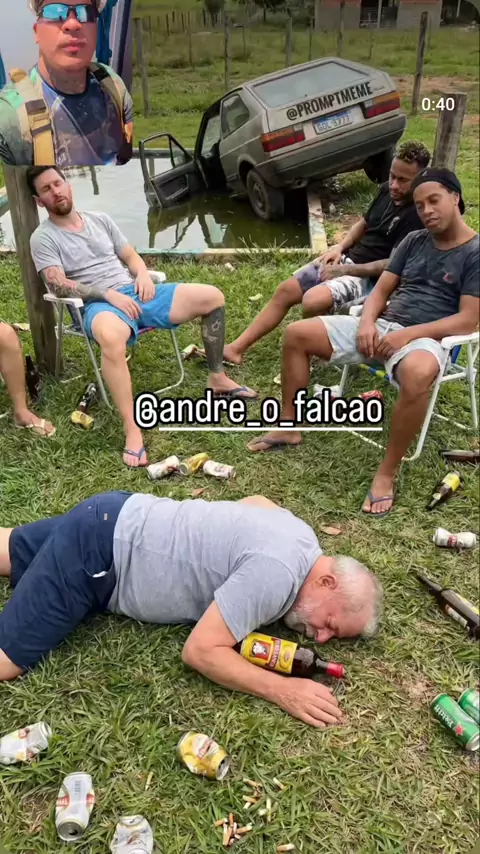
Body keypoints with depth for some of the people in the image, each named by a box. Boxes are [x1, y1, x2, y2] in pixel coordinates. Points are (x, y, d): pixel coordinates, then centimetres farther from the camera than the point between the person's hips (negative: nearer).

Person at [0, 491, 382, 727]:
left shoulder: (299, 533, 1)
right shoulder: (277, 573, -28)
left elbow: (256, 500, 22)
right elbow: (200, 651, -26)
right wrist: (281, 689, -27)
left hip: (117, 520, 9)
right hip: (99, 550, -9)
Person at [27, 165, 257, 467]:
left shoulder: (100, 220, 19)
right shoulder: (43, 238, 2)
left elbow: (131, 256, 20)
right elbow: (59, 286, -10)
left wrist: (143, 275, -4)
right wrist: (108, 294, -20)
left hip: (135, 293, 6)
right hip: (99, 305, -6)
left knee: (212, 296, -5)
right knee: (111, 337, -46)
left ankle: (218, 378, 7)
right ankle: (132, 431, -43)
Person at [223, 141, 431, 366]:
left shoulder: (418, 215, -18)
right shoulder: (387, 191, 7)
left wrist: (346, 270, -19)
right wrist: (339, 247, 3)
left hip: (369, 276, -8)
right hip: (346, 259, 9)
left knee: (313, 301, -33)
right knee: (285, 291, 2)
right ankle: (236, 347, 6)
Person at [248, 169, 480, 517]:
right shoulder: (413, 241, 15)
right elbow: (381, 291, 12)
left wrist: (407, 334, -22)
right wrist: (367, 323, -10)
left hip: (425, 338, -6)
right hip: (381, 326, 7)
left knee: (417, 374, -44)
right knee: (297, 334, -5)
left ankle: (387, 472, -26)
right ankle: (289, 426, 5)